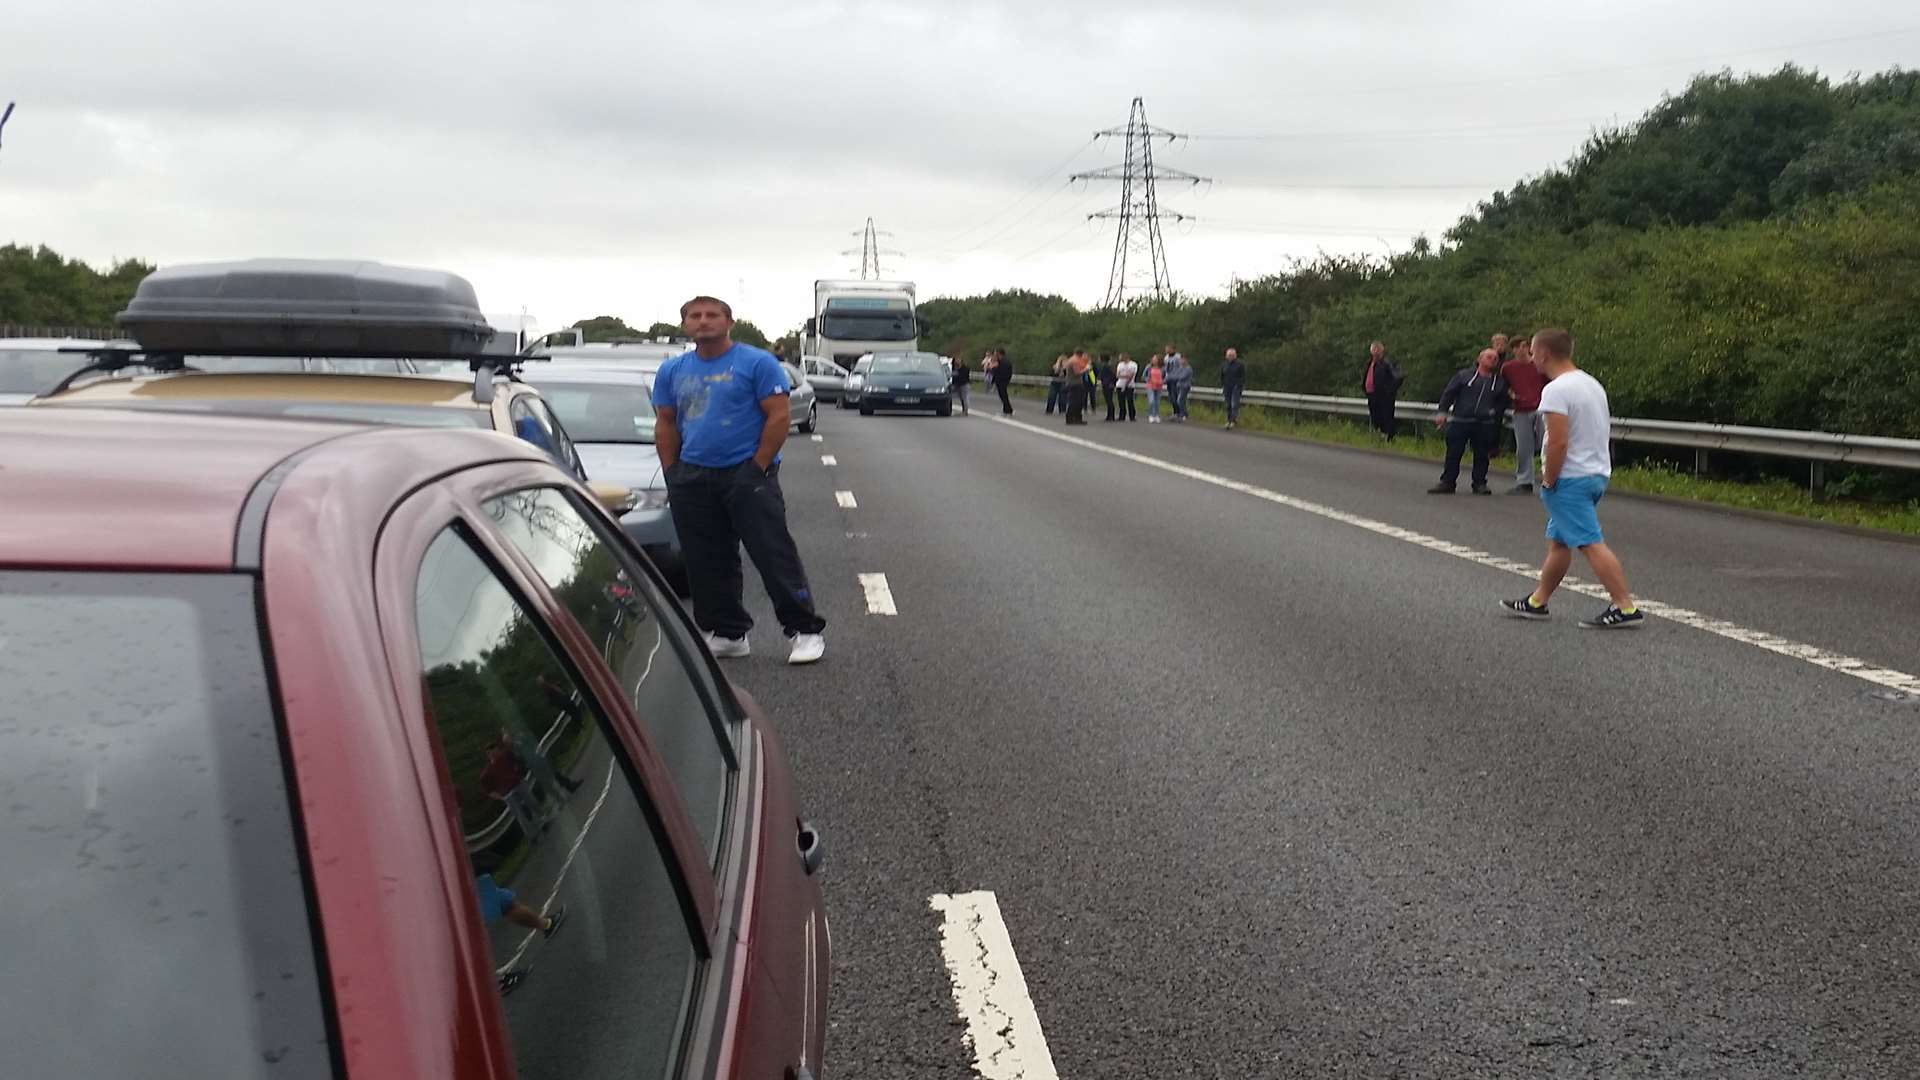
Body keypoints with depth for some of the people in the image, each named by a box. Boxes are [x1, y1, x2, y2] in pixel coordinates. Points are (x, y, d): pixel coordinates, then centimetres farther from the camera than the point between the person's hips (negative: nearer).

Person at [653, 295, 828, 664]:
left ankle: (805, 630, -4)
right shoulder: (673, 371, 13)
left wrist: (758, 467, -13)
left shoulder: (757, 363, -4)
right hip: (692, 479, 5)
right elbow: (665, 424, 16)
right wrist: (672, 474, 5)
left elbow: (780, 416, -8)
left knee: (774, 554, -8)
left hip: (747, 473, -5)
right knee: (707, 564, 8)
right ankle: (727, 633, 20)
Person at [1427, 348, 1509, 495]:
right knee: (1453, 453, 0)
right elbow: (1449, 393, 5)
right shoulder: (1464, 375, 7)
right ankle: (1447, 482, 6)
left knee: (1482, 455, 3)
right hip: (1460, 422, -1)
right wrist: (1442, 412, -3)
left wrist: (1495, 413, -1)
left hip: (1485, 425, 1)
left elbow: (1502, 403, 16)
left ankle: (1480, 484, 13)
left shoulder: (1499, 381, 13)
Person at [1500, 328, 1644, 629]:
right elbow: (1603, 431, 21)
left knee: (1592, 543, -10)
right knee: (1557, 541, 17)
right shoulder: (1592, 384, 14)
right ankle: (1537, 602, 27)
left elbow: (1558, 441, -25)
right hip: (1598, 473, 10)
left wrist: (1548, 480, -14)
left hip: (1570, 480, -10)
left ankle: (1626, 609, -13)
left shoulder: (1557, 390, -17)